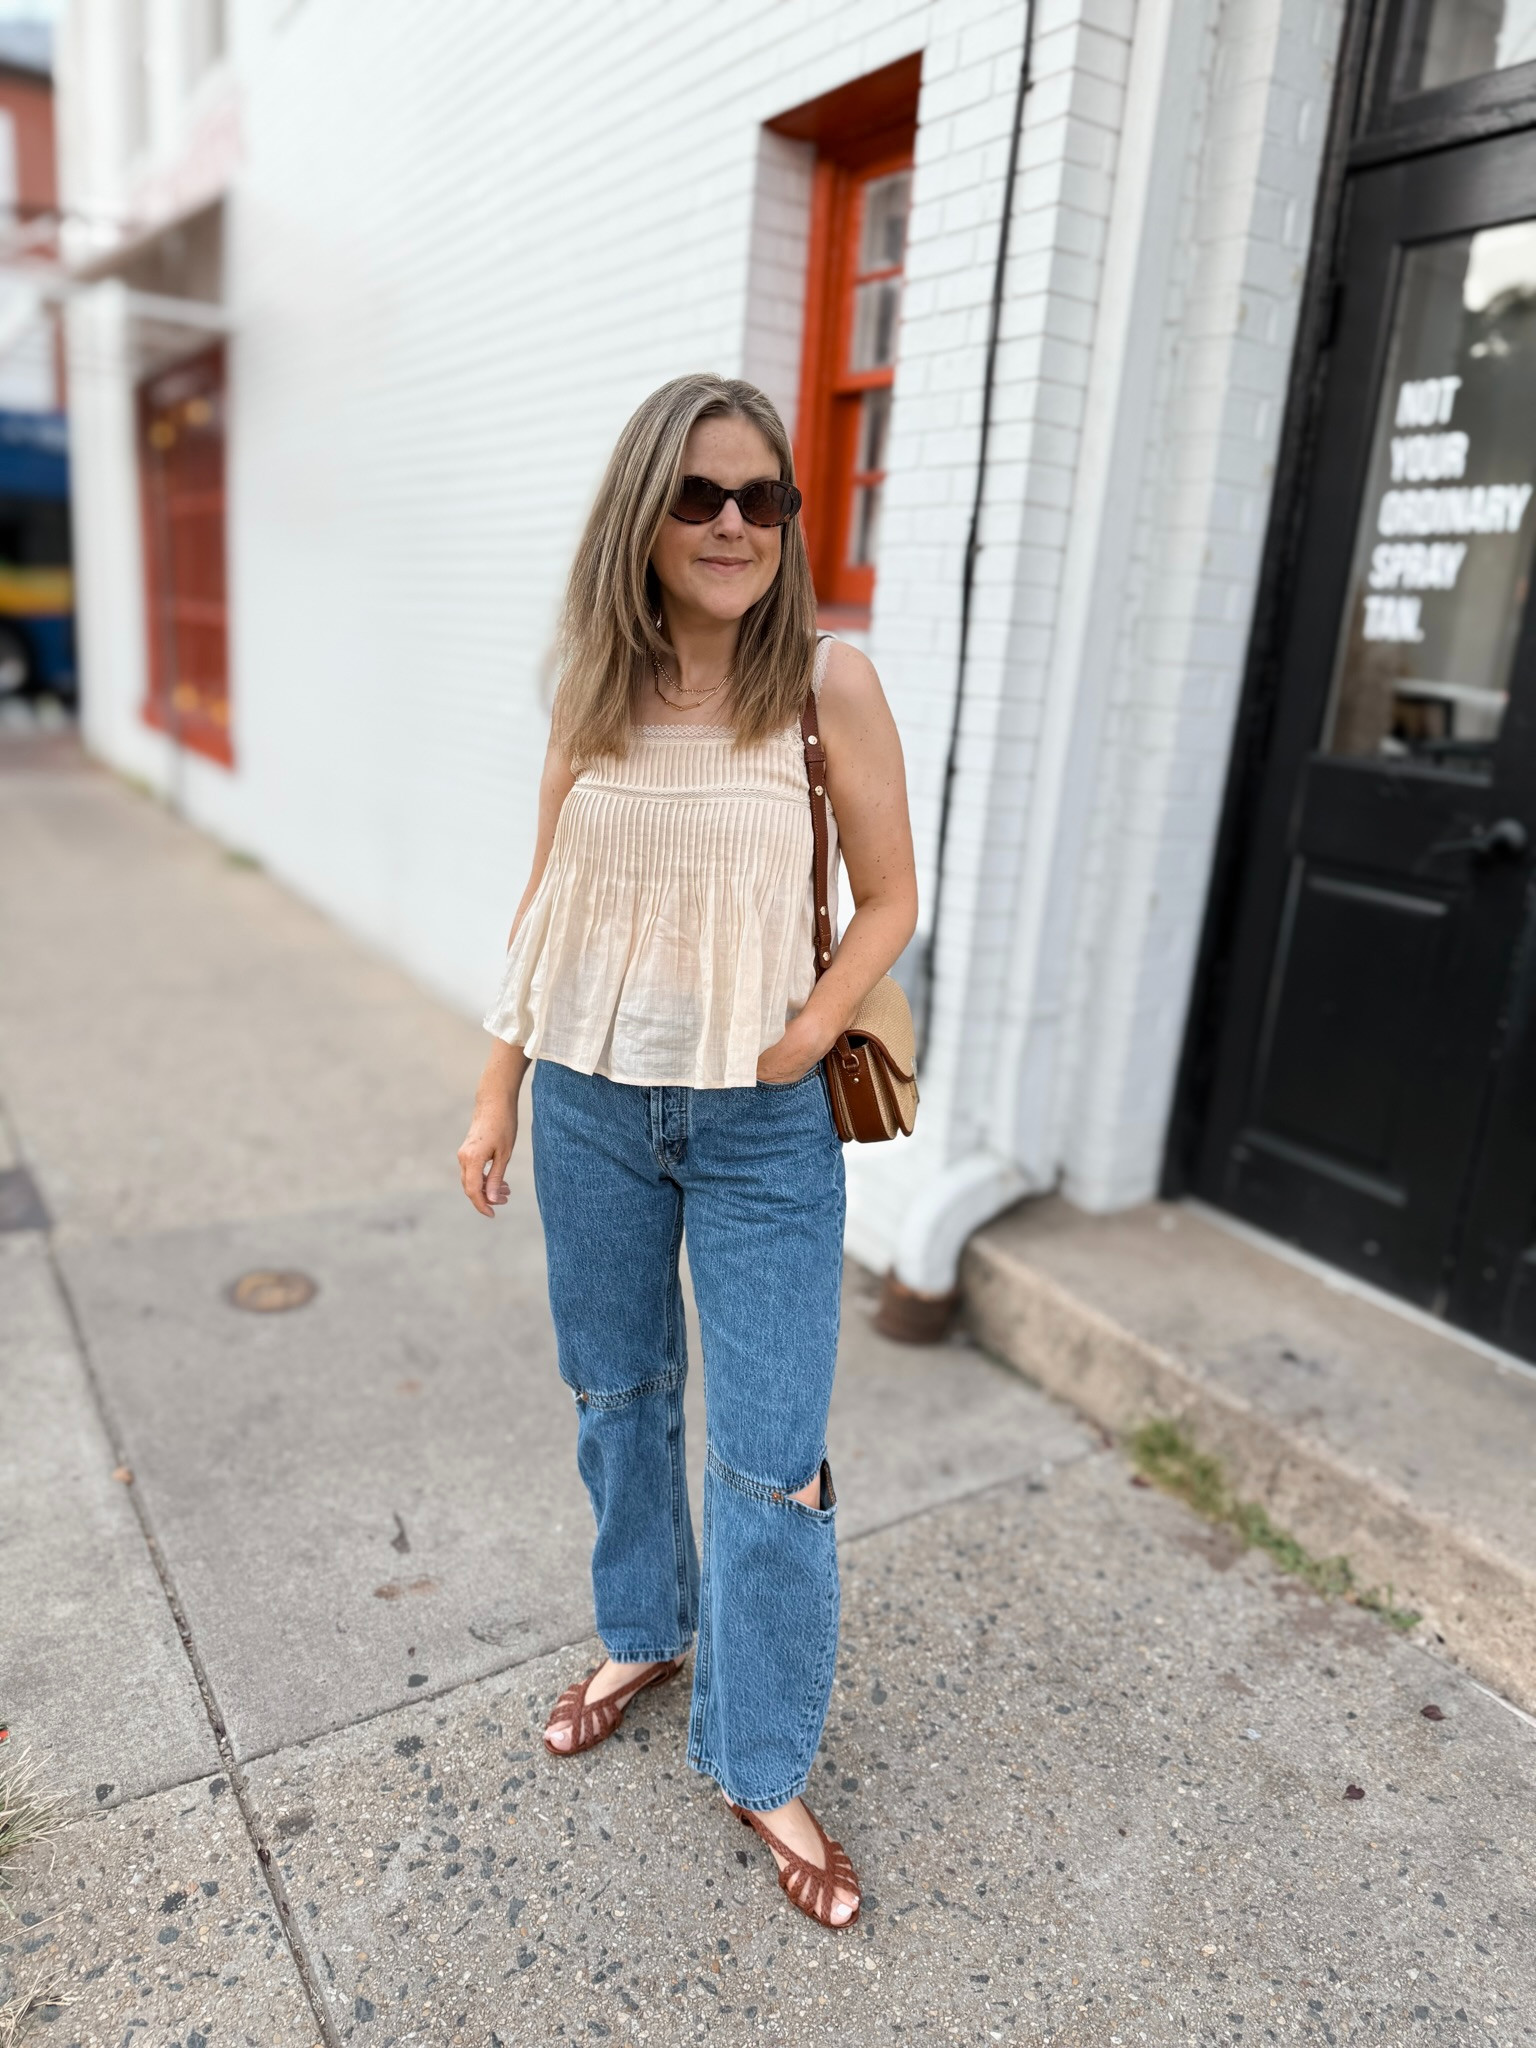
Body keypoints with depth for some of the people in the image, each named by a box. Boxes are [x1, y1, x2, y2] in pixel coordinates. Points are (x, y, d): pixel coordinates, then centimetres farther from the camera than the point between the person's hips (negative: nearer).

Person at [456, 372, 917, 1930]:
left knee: (771, 1458, 3)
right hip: (594, 1105, 4)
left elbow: (887, 899, -2)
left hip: (760, 1127, -3)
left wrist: (803, 1037, -16)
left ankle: (760, 1764, 27)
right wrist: (499, 1094, 9)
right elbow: (548, 901, 7)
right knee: (615, 1397, 20)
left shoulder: (829, 684, -9)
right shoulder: (592, 690, 0)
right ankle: (643, 1635, 47)